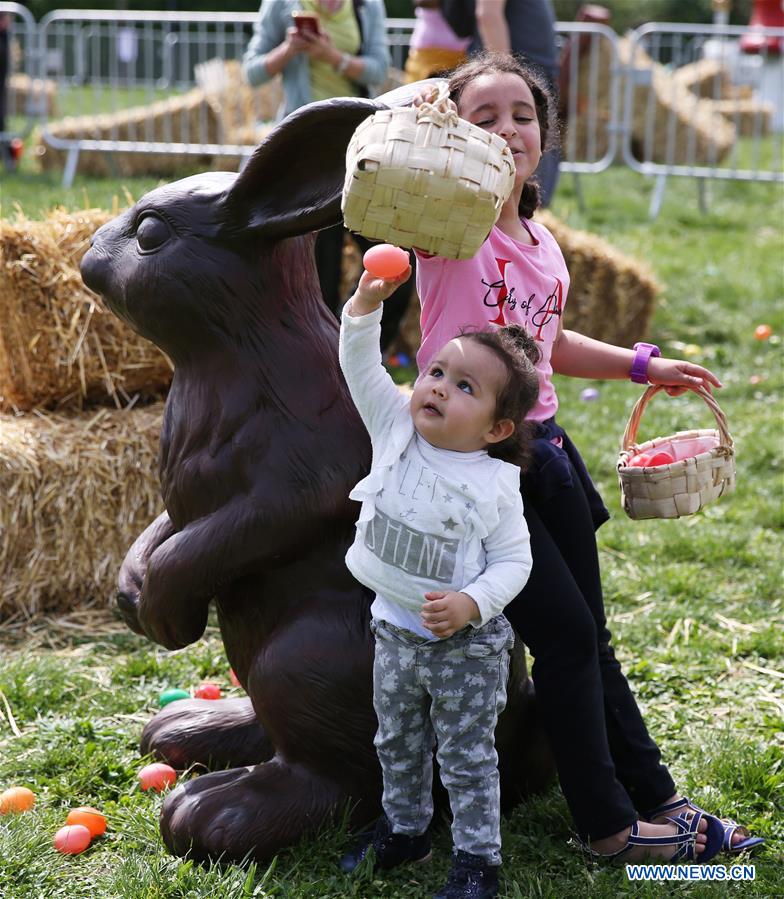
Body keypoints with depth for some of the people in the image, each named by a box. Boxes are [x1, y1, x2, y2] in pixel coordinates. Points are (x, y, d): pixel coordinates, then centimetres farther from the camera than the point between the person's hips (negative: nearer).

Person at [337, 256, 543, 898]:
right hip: (395, 633, 5)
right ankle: (403, 832, 43)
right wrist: (366, 305, -26)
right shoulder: (397, 430, -7)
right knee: (399, 745, 23)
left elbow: (513, 561, -15)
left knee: (467, 758, 6)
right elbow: (361, 369, -12)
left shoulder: (494, 485, -18)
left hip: (466, 645, -5)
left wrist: (471, 604, -30)